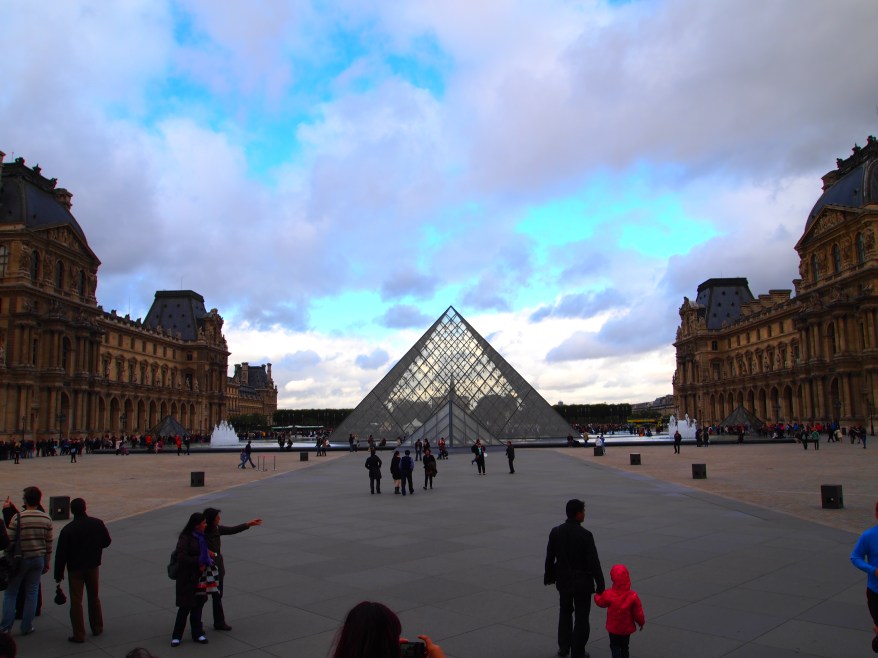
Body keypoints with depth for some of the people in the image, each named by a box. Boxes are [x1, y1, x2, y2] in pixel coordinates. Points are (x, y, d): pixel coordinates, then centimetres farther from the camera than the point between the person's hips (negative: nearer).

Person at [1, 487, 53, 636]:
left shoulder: (18, 517, -15)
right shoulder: (46, 518, -3)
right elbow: (49, 543, 3)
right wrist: (47, 562, 14)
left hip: (20, 559, -3)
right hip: (38, 559, 3)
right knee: (32, 593, 12)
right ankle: (27, 627, 16)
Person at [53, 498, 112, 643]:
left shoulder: (67, 529, -15)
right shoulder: (97, 524, -8)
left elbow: (61, 554, -12)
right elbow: (107, 542, 3)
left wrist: (58, 574, -3)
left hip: (75, 569, -3)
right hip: (93, 566, 3)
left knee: (76, 601, 4)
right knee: (94, 597, 18)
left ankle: (79, 635, 6)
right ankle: (97, 628, 27)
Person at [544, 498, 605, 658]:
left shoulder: (555, 532, -10)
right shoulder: (585, 535, -23)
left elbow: (550, 557, 0)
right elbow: (594, 562, -19)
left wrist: (549, 576, 15)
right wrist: (600, 585, -8)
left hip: (563, 580, 4)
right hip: (582, 582, -4)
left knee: (565, 611, 25)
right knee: (581, 617, 12)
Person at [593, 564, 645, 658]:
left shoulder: (608, 594, -20)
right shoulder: (632, 596, -18)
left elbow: (600, 603, -1)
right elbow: (638, 612, -9)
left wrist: (597, 595, 20)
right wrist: (641, 622, 9)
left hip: (613, 627, -2)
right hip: (627, 627, 2)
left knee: (615, 646, 9)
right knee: (624, 646, 20)